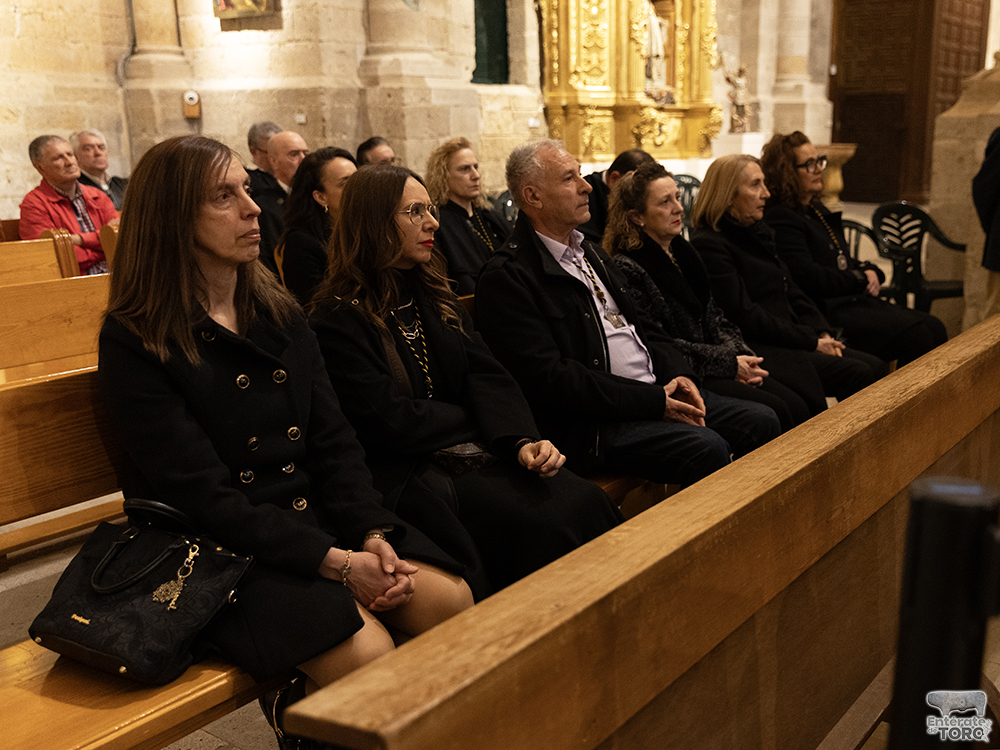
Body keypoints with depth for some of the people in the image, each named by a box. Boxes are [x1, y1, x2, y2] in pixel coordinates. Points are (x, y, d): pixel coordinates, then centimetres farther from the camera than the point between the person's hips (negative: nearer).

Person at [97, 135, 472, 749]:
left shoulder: (280, 312, 10)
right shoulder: (135, 342, -9)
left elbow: (335, 439, 6)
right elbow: (203, 494, -15)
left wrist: (372, 533, -10)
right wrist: (334, 562, -20)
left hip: (318, 514, 6)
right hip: (220, 548, -6)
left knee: (451, 600, -14)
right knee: (368, 653, -26)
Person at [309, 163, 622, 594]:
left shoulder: (435, 297, 16)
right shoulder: (338, 317, -6)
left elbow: (488, 376, 4)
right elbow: (389, 420, -13)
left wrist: (522, 441, -14)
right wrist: (474, 420, -3)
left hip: (473, 448, 7)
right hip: (407, 474, -6)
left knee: (586, 501, -18)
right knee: (545, 520, -25)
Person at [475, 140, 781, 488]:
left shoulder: (589, 252, 19)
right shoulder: (506, 278, -11)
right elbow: (549, 378, -19)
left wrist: (679, 375, 1)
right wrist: (651, 402, -18)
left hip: (657, 391, 9)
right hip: (591, 425, -9)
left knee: (760, 421, -3)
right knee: (706, 448, -27)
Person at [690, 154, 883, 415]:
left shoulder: (758, 231, 18)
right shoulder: (709, 244, -12)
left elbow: (792, 292, 18)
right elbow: (746, 316, -17)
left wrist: (824, 334, 2)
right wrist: (811, 342, -14)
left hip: (789, 339, 9)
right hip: (758, 348, -9)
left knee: (873, 366, -6)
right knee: (857, 374, -20)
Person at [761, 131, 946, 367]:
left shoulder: (818, 211, 22)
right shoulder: (781, 219, -10)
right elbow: (809, 278, -19)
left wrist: (871, 272, 4)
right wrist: (861, 278, -7)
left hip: (854, 299, 10)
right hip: (826, 310, -10)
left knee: (934, 328, -5)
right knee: (913, 334, -23)